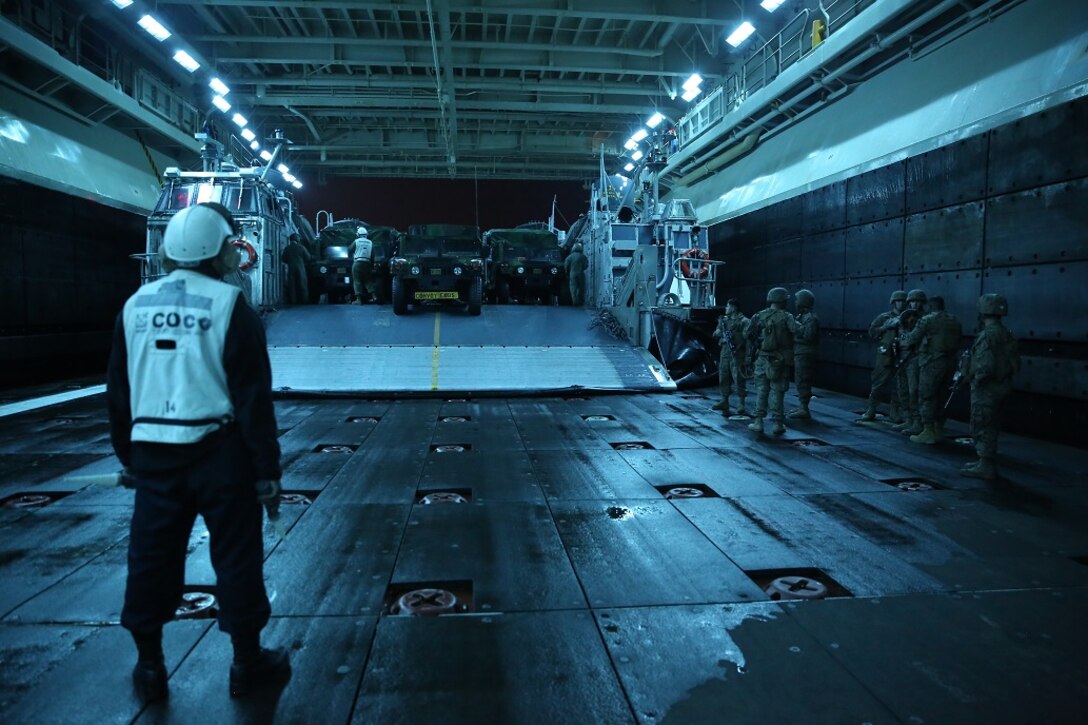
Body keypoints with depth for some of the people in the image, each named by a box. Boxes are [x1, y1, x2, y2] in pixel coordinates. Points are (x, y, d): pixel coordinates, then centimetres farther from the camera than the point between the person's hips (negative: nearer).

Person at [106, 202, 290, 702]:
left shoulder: (135, 306, 7)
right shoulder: (228, 306, -10)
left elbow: (118, 392, 13)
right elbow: (253, 397, -12)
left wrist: (128, 454, 23)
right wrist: (267, 469, -7)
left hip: (153, 452, 5)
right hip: (219, 451, -5)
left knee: (151, 556, 14)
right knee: (235, 556, 7)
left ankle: (149, 666, 26)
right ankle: (248, 661, 19)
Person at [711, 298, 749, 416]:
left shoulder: (744, 321, -6)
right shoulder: (724, 320, 16)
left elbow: (747, 337, -14)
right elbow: (716, 334, 20)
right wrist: (718, 332, -4)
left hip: (737, 353, -7)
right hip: (725, 352, 7)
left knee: (739, 379, -7)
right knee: (723, 378, 12)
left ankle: (741, 406, -5)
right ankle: (724, 402, 24)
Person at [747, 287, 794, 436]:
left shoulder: (759, 316, 0)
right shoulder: (786, 317, -7)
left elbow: (749, 334, 0)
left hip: (763, 358, 2)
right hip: (780, 360, -2)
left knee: (762, 390, 10)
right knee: (777, 391, 4)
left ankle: (758, 422, 7)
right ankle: (777, 424, 7)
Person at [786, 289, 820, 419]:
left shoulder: (810, 318, -15)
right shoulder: (802, 316, 16)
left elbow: (808, 335, -27)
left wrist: (795, 325, -24)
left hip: (805, 355, -10)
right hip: (800, 354, 10)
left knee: (803, 381, -8)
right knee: (800, 381, 16)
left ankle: (804, 409, -5)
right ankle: (802, 406, 23)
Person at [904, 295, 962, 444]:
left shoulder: (927, 320, -8)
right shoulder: (955, 321, 11)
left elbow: (913, 339, -2)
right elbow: (958, 343, 11)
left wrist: (905, 341, 19)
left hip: (931, 362, -6)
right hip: (950, 362, 7)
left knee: (926, 398, -2)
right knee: (941, 397, 15)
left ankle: (928, 432, -5)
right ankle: (939, 430, 20)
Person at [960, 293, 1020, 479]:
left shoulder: (987, 335, -20)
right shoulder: (1005, 334, 9)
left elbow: (985, 366, -27)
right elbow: (1015, 362, 14)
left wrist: (975, 380, -10)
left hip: (986, 388, -10)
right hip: (1000, 386, 10)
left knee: (982, 427, -2)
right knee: (989, 427, 19)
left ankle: (986, 466, 2)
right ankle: (986, 462, 28)